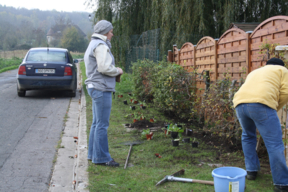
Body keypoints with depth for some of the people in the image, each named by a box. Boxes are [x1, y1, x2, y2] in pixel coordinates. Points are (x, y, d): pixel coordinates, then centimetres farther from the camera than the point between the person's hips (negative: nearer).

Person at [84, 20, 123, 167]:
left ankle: (93, 154, 23)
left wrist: (115, 71, 13)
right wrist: (118, 71, -6)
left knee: (97, 123, 16)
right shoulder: (101, 46, -13)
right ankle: (101, 157, 0)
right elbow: (104, 67, -22)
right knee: (102, 124, -6)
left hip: (95, 87, 11)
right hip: (101, 88, -11)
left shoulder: (93, 44, 20)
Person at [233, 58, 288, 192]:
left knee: (248, 137, 28)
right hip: (261, 103, -6)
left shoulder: (254, 72, 40)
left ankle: (251, 171, 30)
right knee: (274, 144, -1)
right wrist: (275, 108, 22)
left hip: (240, 102, 6)